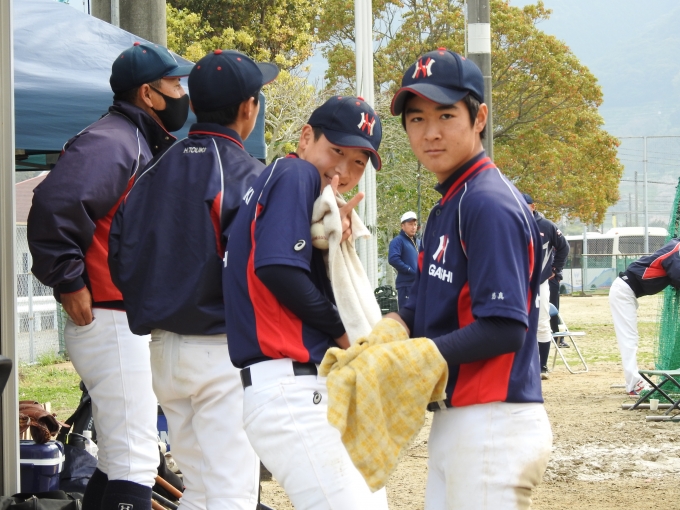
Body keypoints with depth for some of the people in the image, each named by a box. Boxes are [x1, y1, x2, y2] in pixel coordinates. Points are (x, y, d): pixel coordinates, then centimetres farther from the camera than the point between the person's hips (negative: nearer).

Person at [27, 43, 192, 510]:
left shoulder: (147, 146, 19)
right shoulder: (111, 142, -14)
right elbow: (55, 204, -28)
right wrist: (69, 283, -23)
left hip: (134, 323, 11)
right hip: (112, 322, -11)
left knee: (121, 462, 17)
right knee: (134, 466, -13)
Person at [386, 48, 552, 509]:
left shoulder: (488, 203, -15)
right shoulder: (447, 205, 15)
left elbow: (504, 329, -21)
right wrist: (394, 323, 0)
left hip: (494, 424, -10)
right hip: (454, 419, 10)